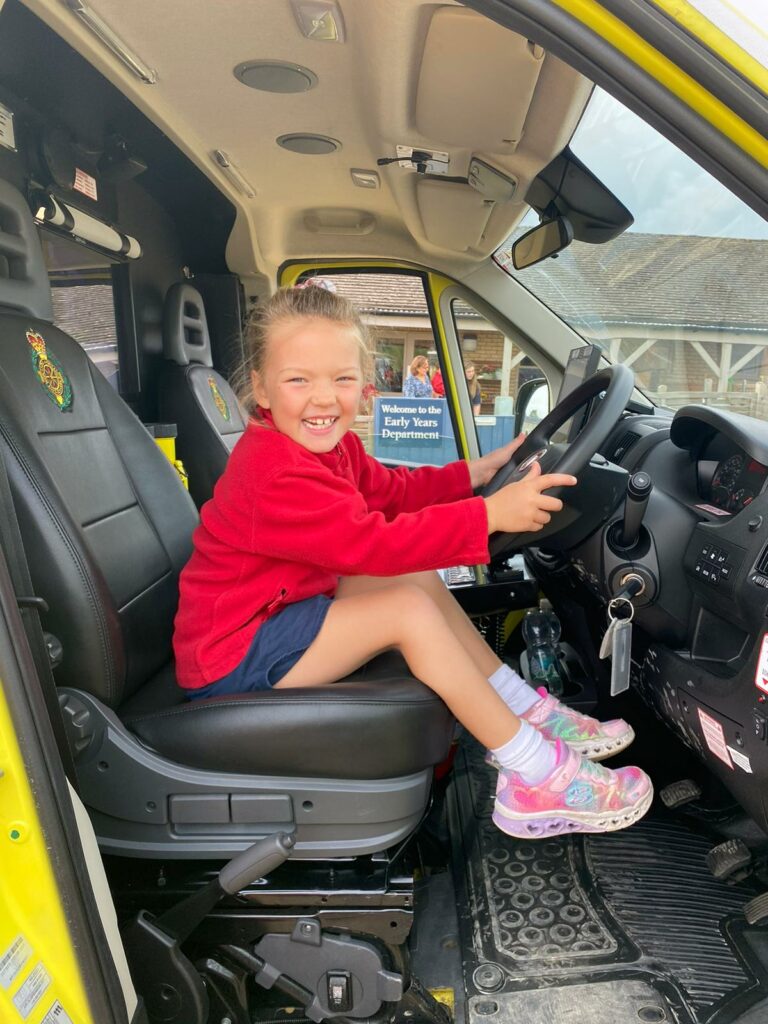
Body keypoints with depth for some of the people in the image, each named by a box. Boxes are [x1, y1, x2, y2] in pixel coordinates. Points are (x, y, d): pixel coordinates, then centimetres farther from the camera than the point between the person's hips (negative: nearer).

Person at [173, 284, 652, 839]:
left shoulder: (328, 441, 2)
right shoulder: (272, 473, -29)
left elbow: (388, 490, 11)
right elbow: (370, 542, -33)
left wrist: (476, 472, 3)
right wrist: (489, 515, -35)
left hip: (279, 611, 10)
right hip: (231, 658, -9)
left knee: (420, 580, 1)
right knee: (410, 608, -21)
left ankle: (529, 712, 6)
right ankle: (536, 781, -12)